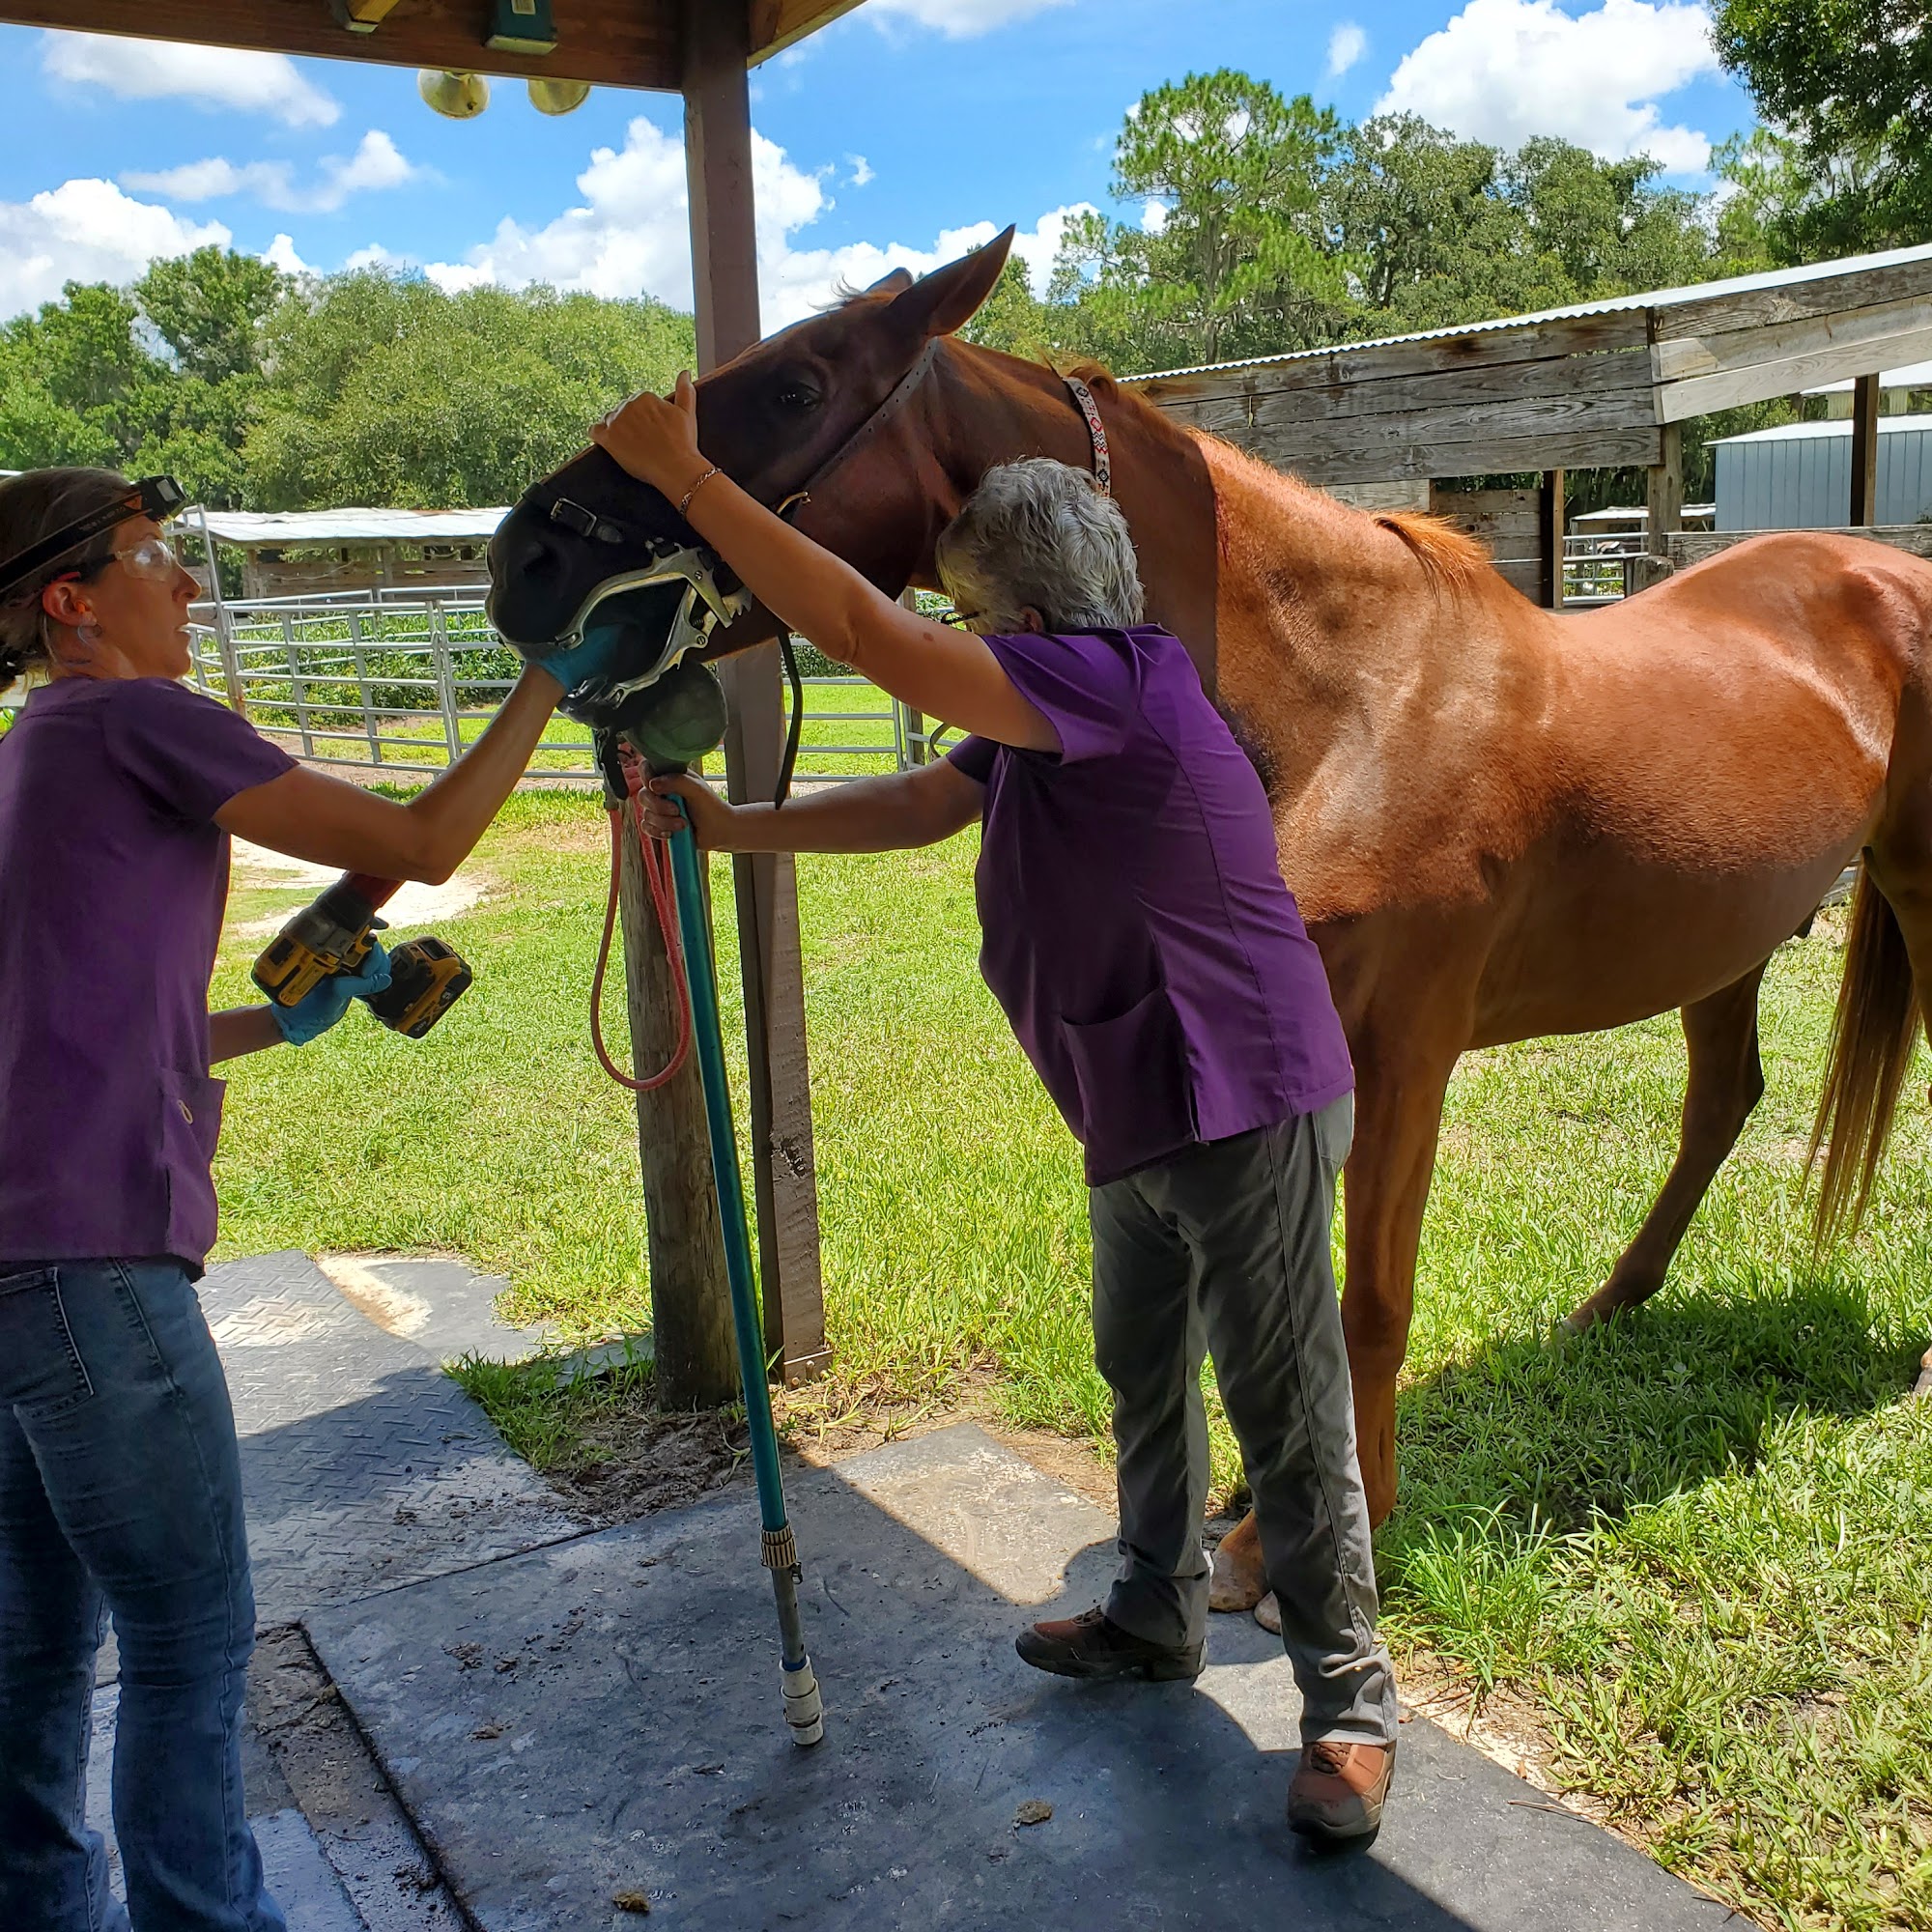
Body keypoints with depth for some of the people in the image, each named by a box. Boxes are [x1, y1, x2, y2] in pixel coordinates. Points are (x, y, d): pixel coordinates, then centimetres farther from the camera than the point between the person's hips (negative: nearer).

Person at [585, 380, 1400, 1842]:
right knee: (1143, 1379, 23)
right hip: (1140, 1118, 10)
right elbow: (916, 806, 17)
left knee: (1288, 1417, 2)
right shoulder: (1039, 720, 8)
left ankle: (1351, 1701, 19)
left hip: (1244, 1113, -10)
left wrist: (681, 474, -24)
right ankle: (1158, 1617, 43)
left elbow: (864, 634, -30)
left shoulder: (1112, 678, -24)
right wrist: (737, 828, 13)